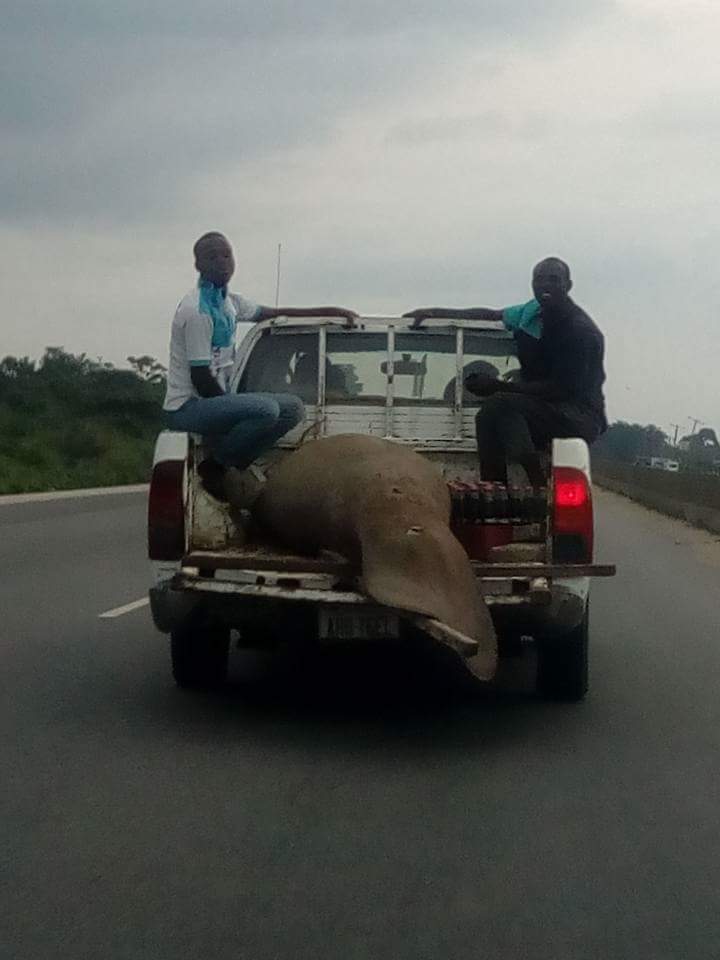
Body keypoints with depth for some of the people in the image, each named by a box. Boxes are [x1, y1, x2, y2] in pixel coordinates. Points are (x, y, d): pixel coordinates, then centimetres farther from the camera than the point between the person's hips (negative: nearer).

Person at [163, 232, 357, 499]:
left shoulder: (229, 302, 11)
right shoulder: (197, 311, -18)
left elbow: (276, 313, 24)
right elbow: (201, 379, -19)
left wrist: (331, 311, 22)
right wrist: (230, 405, -7)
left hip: (216, 400, 9)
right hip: (187, 408, -9)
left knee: (292, 407, 3)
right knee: (266, 409, -31)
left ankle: (230, 463, -3)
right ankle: (215, 466, -11)